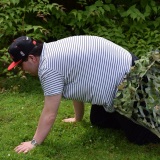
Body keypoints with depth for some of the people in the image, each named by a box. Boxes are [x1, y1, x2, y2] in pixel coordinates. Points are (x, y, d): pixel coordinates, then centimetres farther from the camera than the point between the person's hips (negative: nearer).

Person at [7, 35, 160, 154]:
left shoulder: (48, 66, -19)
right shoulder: (52, 51, 10)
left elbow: (49, 114, -15)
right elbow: (77, 85, 19)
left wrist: (34, 142, -5)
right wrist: (78, 118, 27)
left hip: (124, 79, -10)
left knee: (137, 135, -3)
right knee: (98, 120, 19)